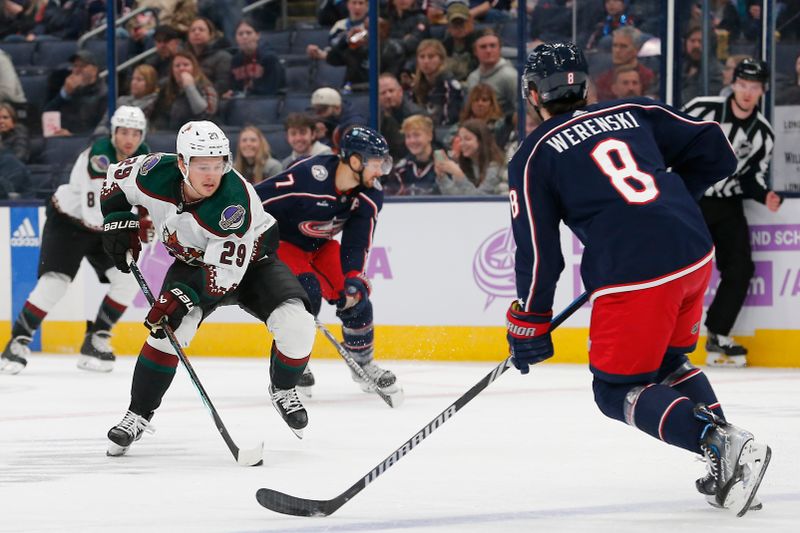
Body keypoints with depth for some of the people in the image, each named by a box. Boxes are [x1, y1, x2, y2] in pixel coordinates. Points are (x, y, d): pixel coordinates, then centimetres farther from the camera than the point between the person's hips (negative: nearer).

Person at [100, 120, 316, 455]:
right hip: (191, 261, 3)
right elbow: (116, 179, -2)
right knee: (170, 327, -22)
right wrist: (117, 223, -10)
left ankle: (282, 390, 7)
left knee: (296, 324, -23)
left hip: (250, 261, -2)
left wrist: (181, 296, -45)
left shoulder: (235, 201, -38)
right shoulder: (156, 173, -26)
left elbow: (224, 274, -36)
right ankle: (138, 414, -7)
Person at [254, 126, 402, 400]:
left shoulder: (370, 195, -15)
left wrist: (354, 277, -28)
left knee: (355, 297, -2)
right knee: (308, 292, -26)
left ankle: (364, 364, 21)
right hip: (281, 241, -6)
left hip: (321, 245, 6)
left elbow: (357, 241, -13)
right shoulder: (307, 176, -36)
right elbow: (255, 200, -30)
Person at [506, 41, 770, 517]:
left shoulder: (534, 157, 4)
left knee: (618, 391, 8)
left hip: (634, 276, -6)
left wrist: (530, 324, 14)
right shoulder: (633, 112, 16)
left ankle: (720, 444, -14)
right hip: (696, 255, 6)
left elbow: (538, 251, 3)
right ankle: (730, 465, 12)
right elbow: (715, 151, 18)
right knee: (670, 364, 27)